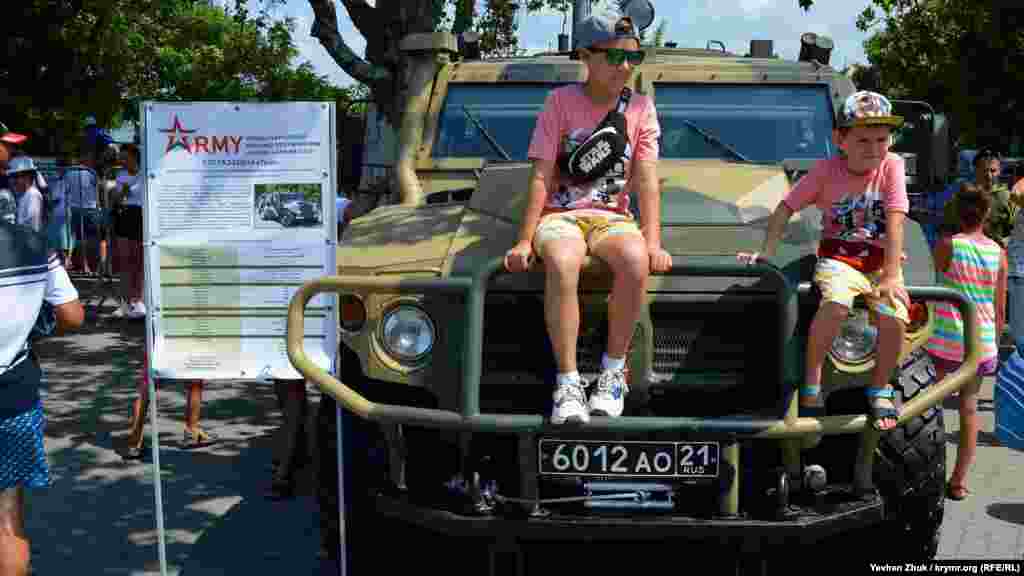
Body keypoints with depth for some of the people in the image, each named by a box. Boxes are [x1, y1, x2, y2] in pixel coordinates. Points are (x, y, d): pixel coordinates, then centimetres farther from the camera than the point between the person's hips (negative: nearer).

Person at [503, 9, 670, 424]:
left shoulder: (640, 108, 6)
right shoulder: (560, 101, 0)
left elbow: (646, 180, -1)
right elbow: (541, 176, -5)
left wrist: (653, 242, -14)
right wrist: (525, 240, -14)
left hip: (612, 217, 2)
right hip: (560, 214, -1)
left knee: (636, 261, -34)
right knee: (562, 264, -37)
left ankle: (612, 373, -16)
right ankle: (568, 384, -28)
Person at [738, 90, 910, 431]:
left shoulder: (891, 166, -6)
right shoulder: (827, 170, -5)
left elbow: (894, 221, -14)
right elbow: (786, 208, -1)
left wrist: (892, 276, -21)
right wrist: (766, 251, -9)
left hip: (880, 261, 1)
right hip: (838, 257, -1)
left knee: (895, 316, -24)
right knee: (836, 304, -33)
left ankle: (880, 389, 2)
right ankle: (811, 384, -16)